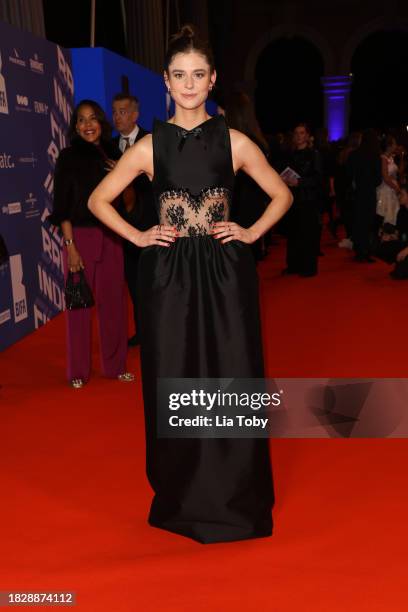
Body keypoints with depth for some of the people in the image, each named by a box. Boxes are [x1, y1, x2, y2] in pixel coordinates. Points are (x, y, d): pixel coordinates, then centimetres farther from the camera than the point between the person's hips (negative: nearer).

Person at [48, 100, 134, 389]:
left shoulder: (112, 154, 11)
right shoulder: (69, 157, -1)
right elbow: (62, 207, -5)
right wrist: (71, 247, -13)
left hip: (111, 237, 4)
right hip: (81, 236, -4)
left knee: (113, 301, 7)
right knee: (80, 303, 1)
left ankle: (115, 365, 21)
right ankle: (79, 371, 13)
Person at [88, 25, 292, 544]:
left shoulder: (234, 143, 4)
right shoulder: (149, 146, 4)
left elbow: (282, 195, 14)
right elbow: (98, 200, 11)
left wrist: (251, 233, 2)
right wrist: (138, 237, 1)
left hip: (225, 274, 0)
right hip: (169, 276, 0)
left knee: (231, 380, 3)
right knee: (174, 383, 6)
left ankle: (235, 498, 22)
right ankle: (182, 498, 25)